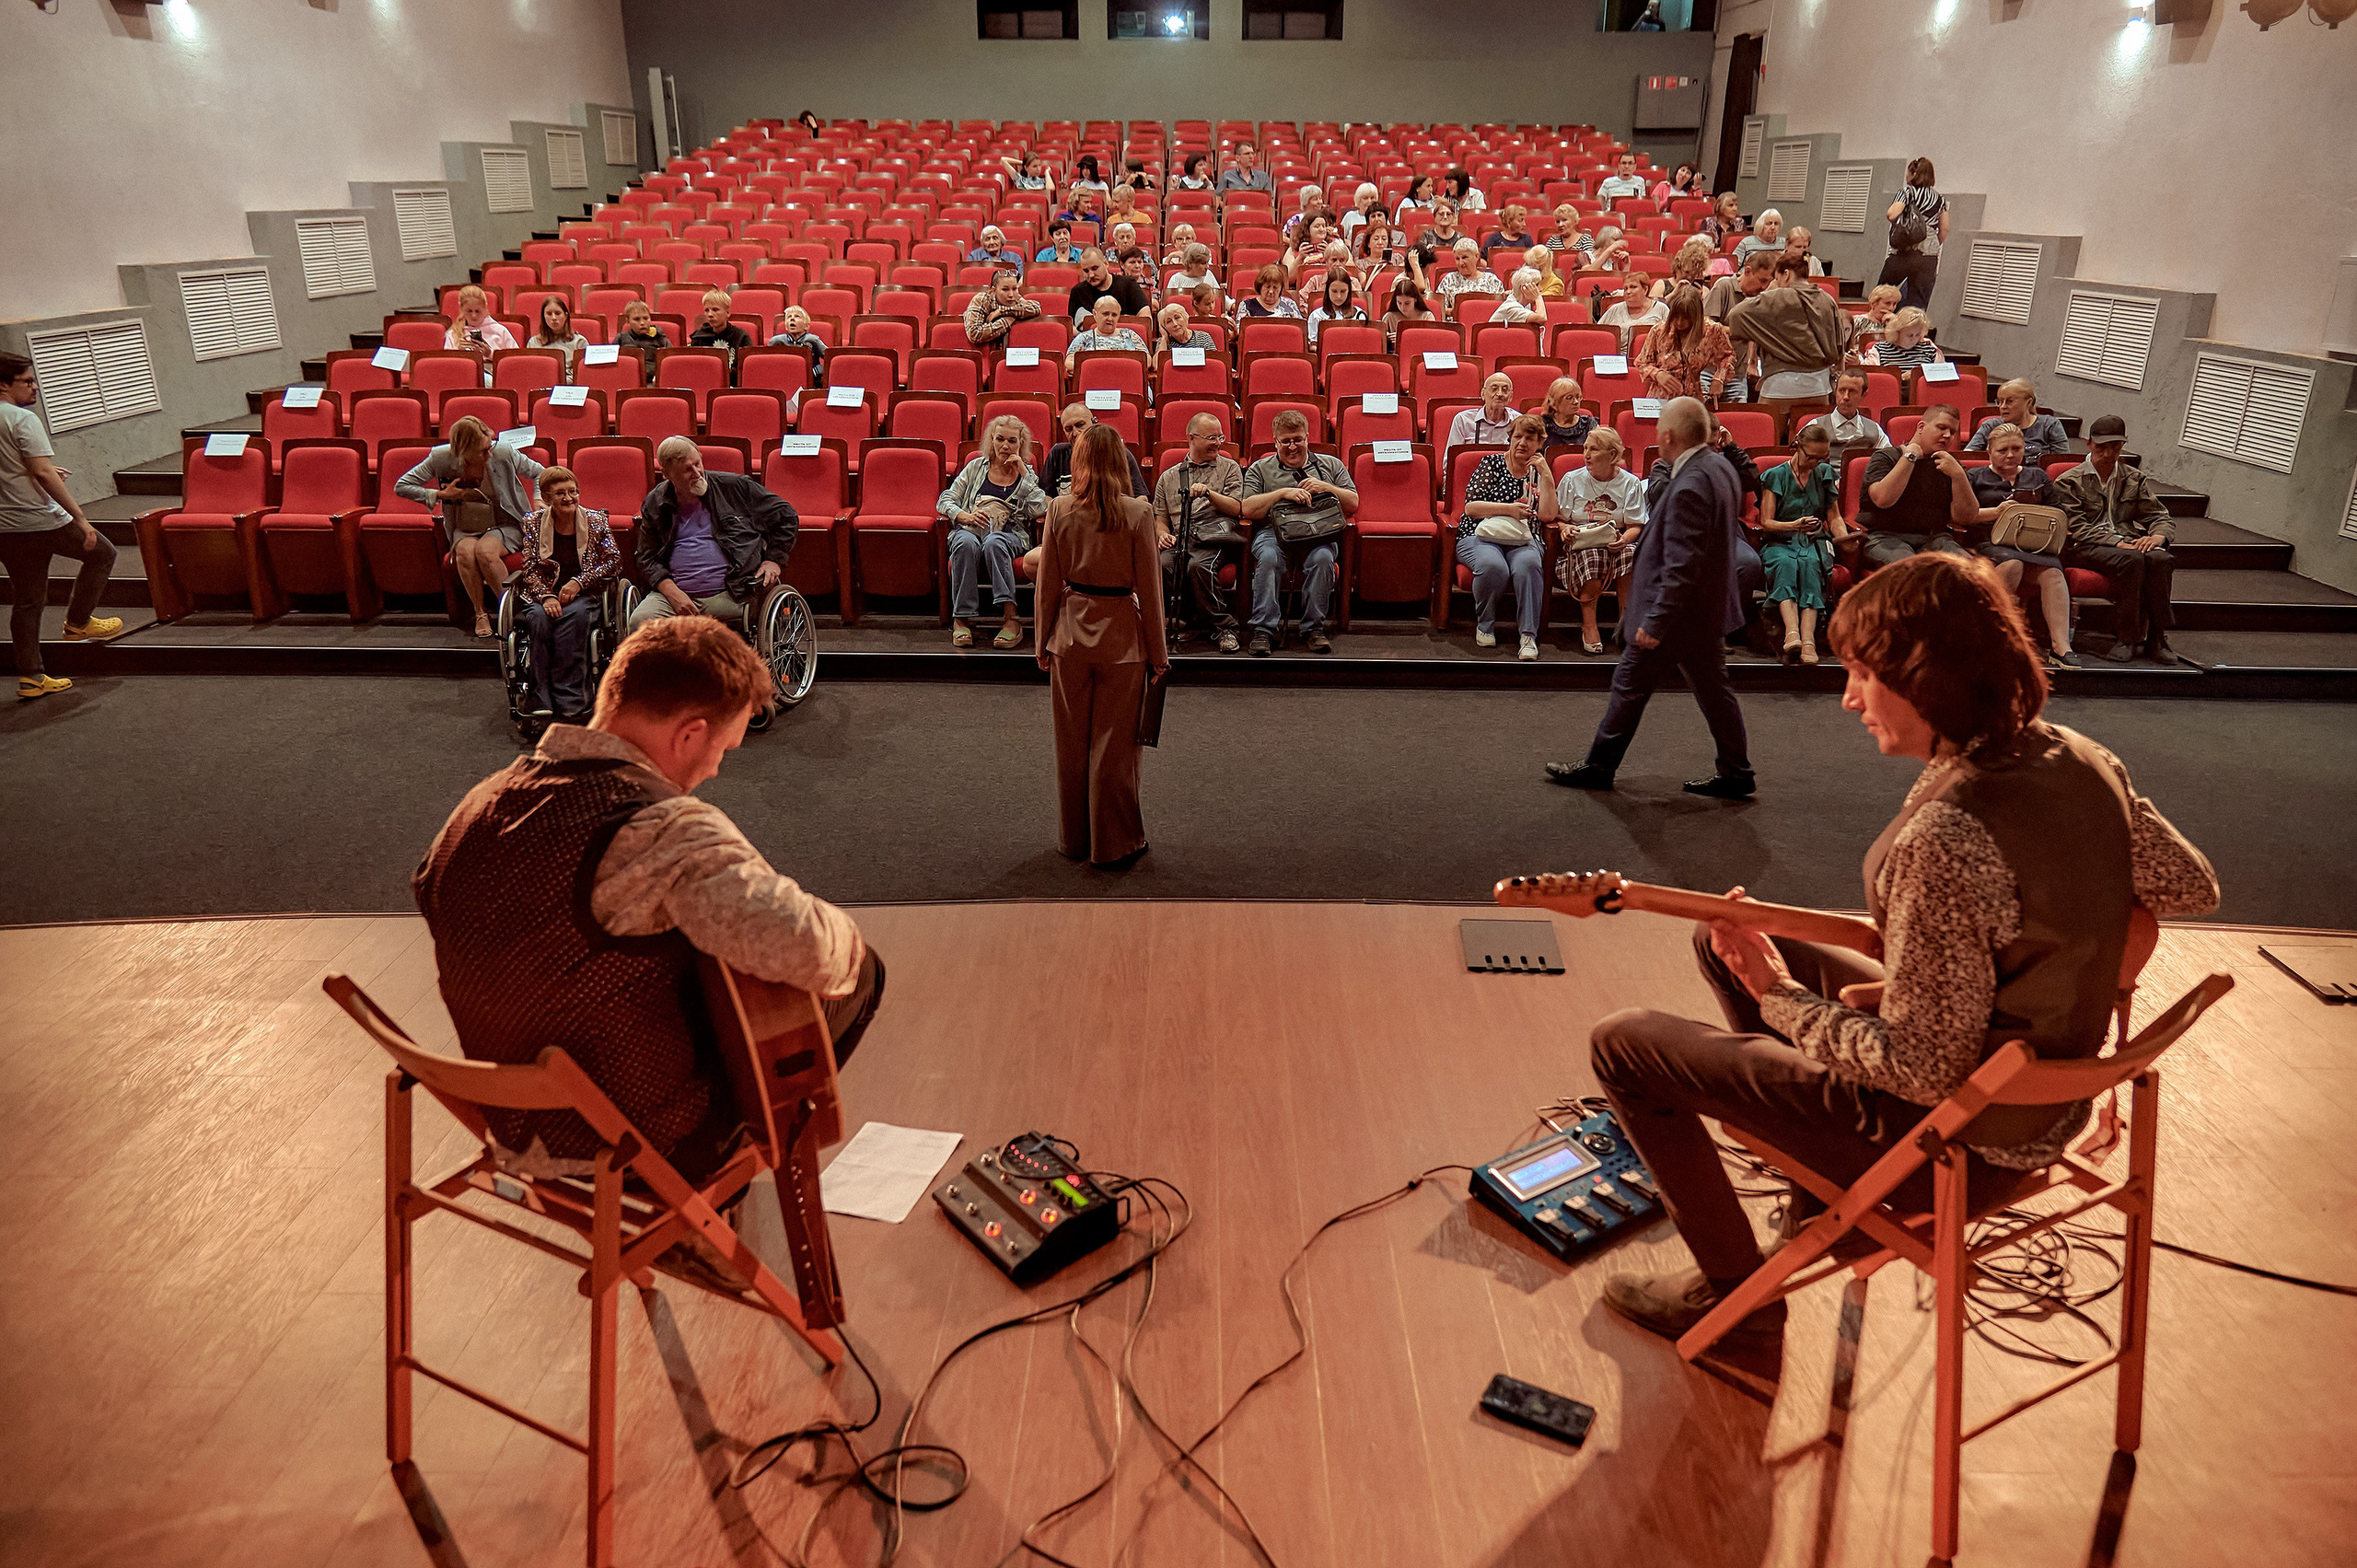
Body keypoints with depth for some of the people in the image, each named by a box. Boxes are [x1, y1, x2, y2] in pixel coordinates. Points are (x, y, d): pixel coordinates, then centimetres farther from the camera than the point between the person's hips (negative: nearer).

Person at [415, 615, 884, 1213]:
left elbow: (428, 889, 17)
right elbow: (802, 948, -44)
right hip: (641, 1141, -8)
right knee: (858, 971, 6)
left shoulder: (481, 801, -5)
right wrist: (847, 945, -19)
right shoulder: (665, 827, -31)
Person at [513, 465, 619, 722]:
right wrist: (546, 596, -16)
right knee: (541, 618, -34)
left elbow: (614, 560, 1)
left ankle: (568, 705, -37)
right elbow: (530, 569, 3)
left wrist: (579, 581, -11)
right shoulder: (533, 523, 7)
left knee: (576, 614, -36)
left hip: (582, 594, -1)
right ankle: (545, 705, -35)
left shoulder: (594, 521, 6)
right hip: (543, 593, 1)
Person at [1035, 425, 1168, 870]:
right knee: (1114, 745, 7)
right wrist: (1158, 652, 2)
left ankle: (1074, 839, 27)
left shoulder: (1060, 510, -5)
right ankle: (1114, 845, 17)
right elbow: (1149, 587, -7)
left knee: (1071, 744, 14)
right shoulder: (1137, 512, -10)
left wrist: (1044, 644, 12)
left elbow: (1048, 585, 1)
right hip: (1121, 637, -2)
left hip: (1071, 635, 2)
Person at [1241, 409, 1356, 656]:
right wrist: (1283, 492, -4)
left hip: (1320, 533, 1)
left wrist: (1327, 487, 1)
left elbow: (1353, 504, 17)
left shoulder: (1330, 464, 24)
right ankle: (1264, 630, -33)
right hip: (1275, 532, 0)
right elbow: (1248, 510, 5)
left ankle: (1314, 628, -26)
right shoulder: (1260, 469, 19)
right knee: (1269, 557, -36)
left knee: (1322, 557, -35)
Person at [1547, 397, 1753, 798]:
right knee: (1712, 689, 16)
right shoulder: (1719, 467, 5)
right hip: (1709, 610, 9)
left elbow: (1683, 566, -27)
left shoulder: (1689, 487, -25)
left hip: (1678, 613, -9)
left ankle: (1599, 767, 17)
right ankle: (1736, 775, 23)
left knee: (1631, 686, 5)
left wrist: (1654, 622, -26)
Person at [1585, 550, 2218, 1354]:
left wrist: (1779, 997, -16)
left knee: (1625, 1044, -2)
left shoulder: (1943, 843, -34)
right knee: (1722, 939, 21)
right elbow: (2193, 886, 10)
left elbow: (1926, 1071, -27)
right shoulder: (2083, 761, -8)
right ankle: (1830, 1200, 35)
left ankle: (1734, 1292, 16)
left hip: (1958, 1146, -9)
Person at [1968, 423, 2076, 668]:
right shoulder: (1975, 477, 18)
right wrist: (1995, 512, -9)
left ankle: (2060, 645, -41)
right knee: (2012, 564, -40)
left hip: (2035, 544, 3)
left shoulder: (2037, 477, 27)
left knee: (2053, 573, -31)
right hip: (1992, 544, -3)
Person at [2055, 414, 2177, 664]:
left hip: (2130, 544, 4)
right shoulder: (2070, 482, 8)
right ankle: (2126, 637, -29)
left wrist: (2158, 536, -10)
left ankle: (2157, 638, -27)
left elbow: (2162, 517, 16)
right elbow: (2077, 528, -5)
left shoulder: (2135, 479, 21)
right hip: (2085, 549, -4)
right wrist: (2118, 543, -19)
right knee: (2131, 560, -36)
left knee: (2160, 558, -32)